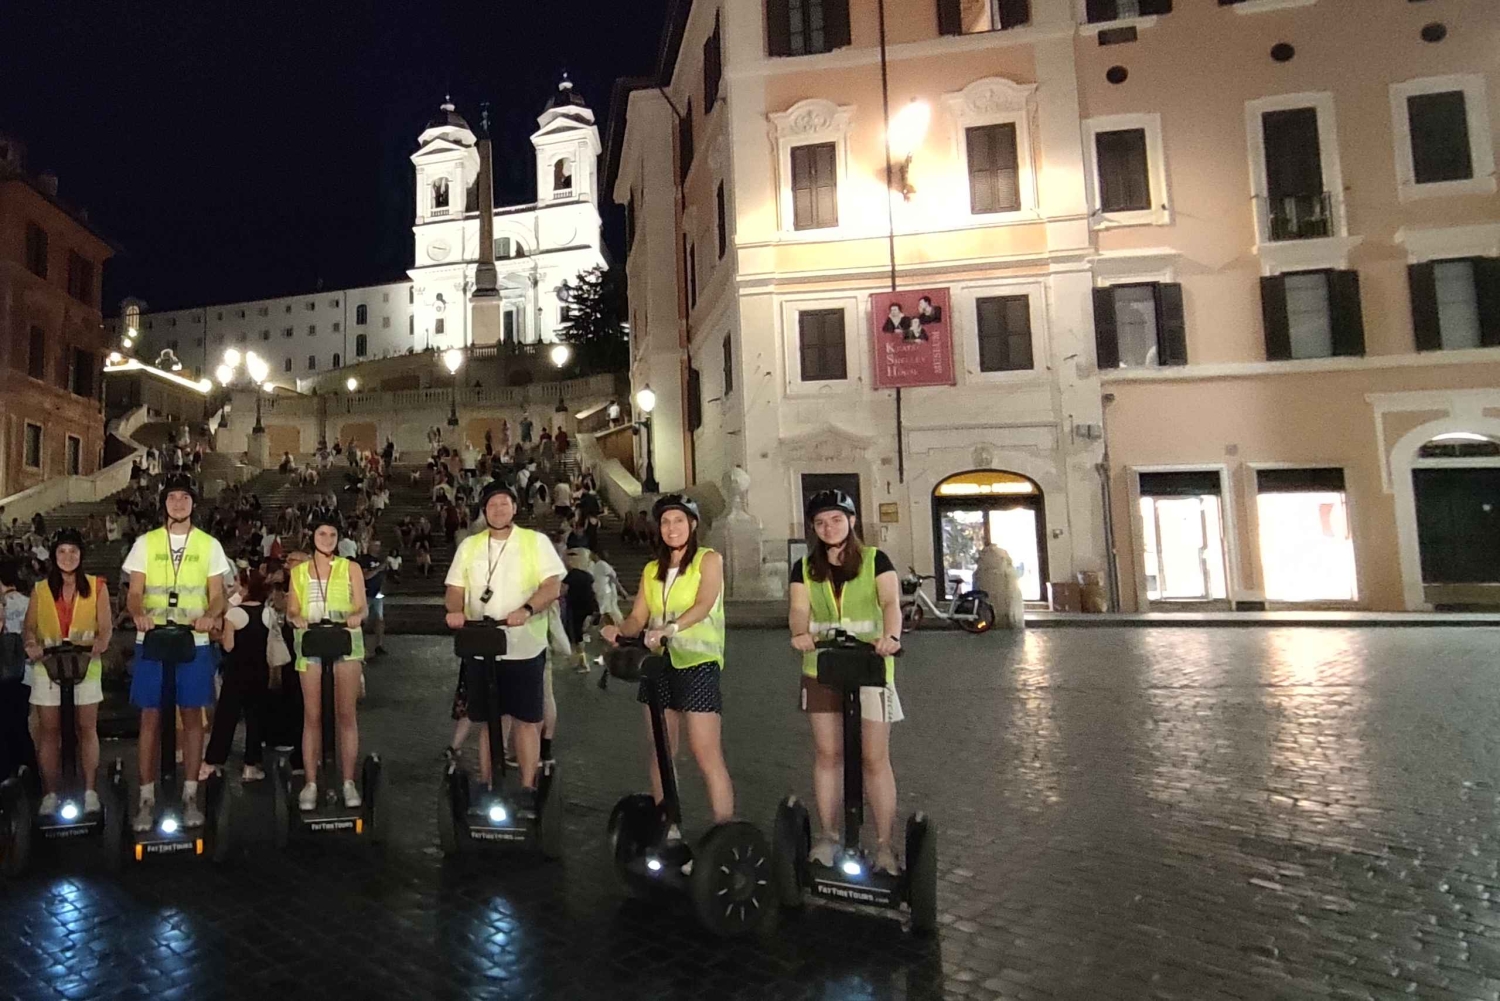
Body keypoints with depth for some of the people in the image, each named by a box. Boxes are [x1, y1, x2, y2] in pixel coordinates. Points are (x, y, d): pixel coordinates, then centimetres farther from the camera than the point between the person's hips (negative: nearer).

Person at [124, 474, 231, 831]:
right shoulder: (145, 543, 7)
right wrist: (139, 614, -20)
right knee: (150, 717, 3)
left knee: (192, 716, 4)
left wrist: (209, 615, -19)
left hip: (193, 642, 0)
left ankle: (190, 795, 13)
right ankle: (147, 797, 13)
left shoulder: (209, 545, 6)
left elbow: (217, 596, 4)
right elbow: (134, 593, 3)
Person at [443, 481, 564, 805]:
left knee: (526, 718, 2)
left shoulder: (536, 541, 0)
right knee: (487, 718, 11)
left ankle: (528, 787, 11)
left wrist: (526, 610, -25)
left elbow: (553, 586, -8)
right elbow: (456, 588, 9)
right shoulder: (469, 546, 11)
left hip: (525, 648, -3)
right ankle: (485, 783, 22)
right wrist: (456, 609, -13)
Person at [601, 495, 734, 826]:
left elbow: (703, 606, -16)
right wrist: (618, 630, -13)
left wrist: (669, 629, -32)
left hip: (697, 662, -5)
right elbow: (638, 619, 10)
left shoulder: (709, 559, 0)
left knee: (707, 755, -9)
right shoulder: (652, 570, 16)